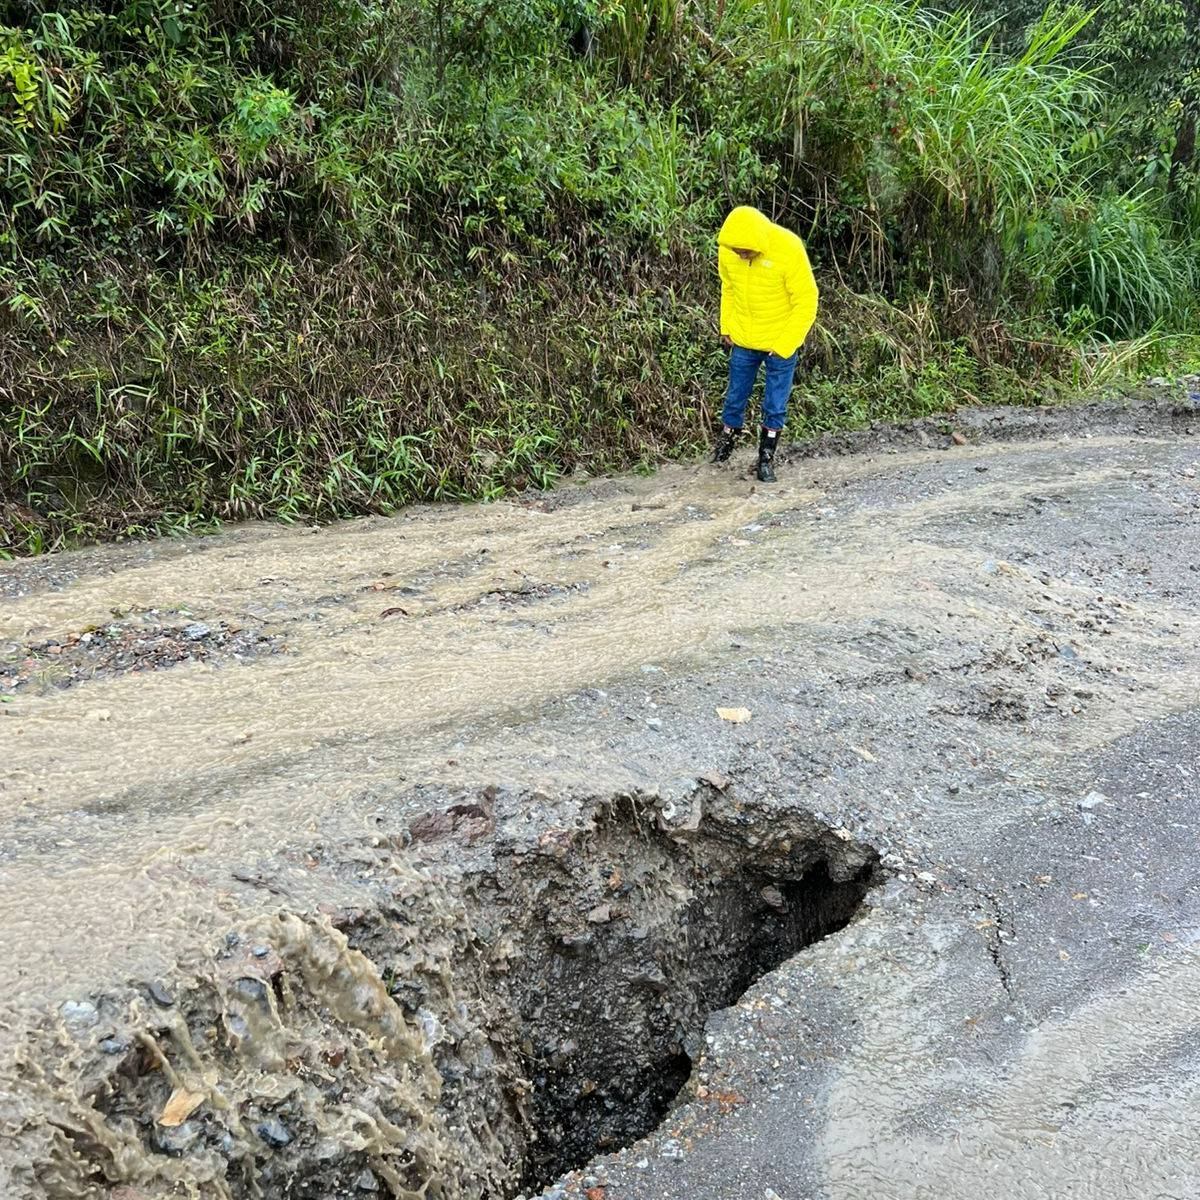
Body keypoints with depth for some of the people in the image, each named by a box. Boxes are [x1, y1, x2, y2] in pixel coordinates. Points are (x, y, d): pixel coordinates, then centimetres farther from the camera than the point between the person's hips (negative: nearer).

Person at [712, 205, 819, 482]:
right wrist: (726, 328, 2)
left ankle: (766, 459, 21)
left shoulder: (788, 249, -25)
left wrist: (783, 346, -17)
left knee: (775, 407, 6)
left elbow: (806, 302, -18)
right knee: (735, 399, 14)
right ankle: (725, 443, 35)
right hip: (742, 340, 3)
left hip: (781, 342, -3)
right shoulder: (727, 248, -13)